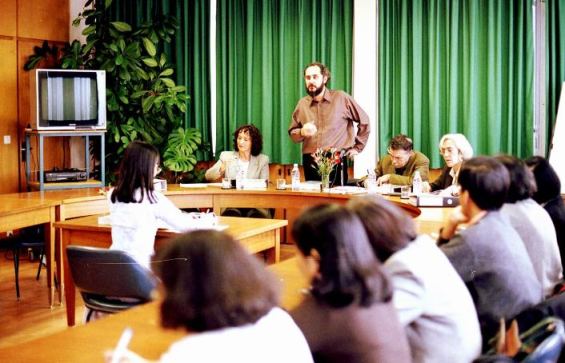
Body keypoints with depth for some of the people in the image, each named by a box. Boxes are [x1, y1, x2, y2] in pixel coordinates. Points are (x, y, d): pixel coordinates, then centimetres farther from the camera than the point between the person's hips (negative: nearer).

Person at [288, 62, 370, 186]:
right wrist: (302, 132, -7)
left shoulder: (341, 98, -1)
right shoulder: (302, 104, 9)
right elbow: (292, 132, 15)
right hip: (310, 163, 3)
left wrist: (357, 147, 6)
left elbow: (364, 121, 8)